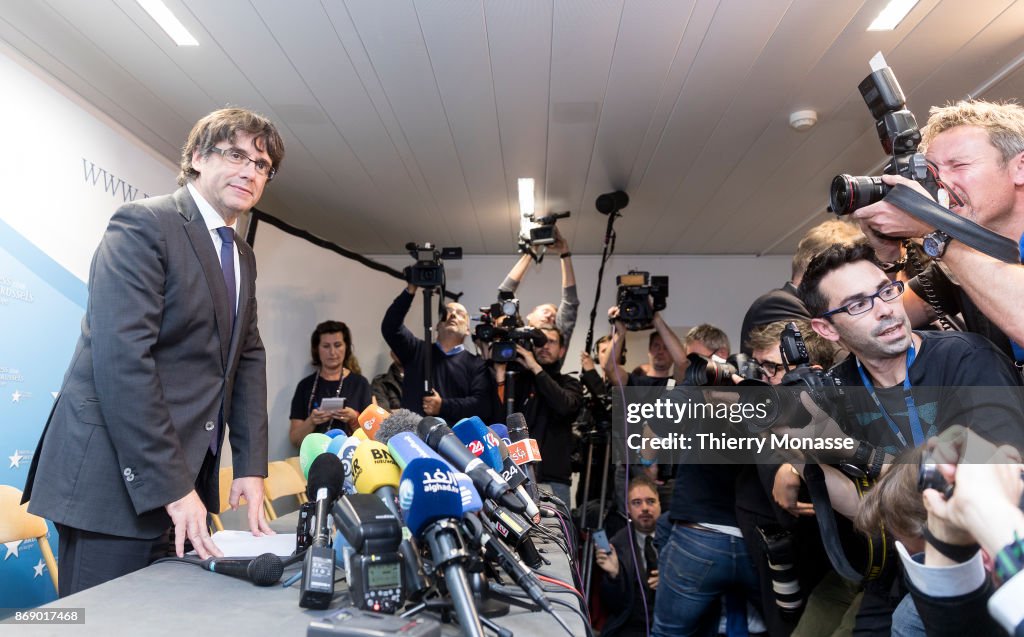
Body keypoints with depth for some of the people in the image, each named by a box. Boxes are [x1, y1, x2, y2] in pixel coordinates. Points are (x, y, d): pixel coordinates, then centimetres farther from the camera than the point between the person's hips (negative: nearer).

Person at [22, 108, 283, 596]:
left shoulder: (242, 257, 14)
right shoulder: (143, 225, -11)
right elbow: (121, 359, -20)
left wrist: (251, 467, 2)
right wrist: (171, 486, -21)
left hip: (187, 474, 8)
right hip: (115, 479, -7)